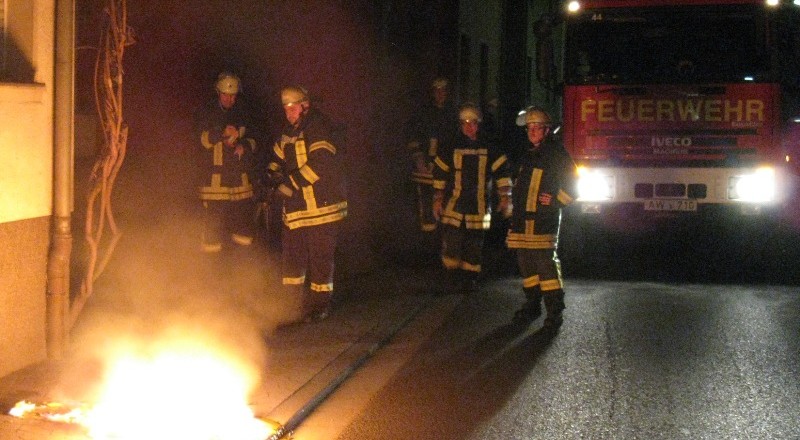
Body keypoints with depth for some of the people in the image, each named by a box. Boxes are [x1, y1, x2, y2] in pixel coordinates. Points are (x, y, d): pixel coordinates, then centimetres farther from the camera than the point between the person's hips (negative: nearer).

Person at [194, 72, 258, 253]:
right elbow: (203, 139, -6)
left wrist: (244, 146, -4)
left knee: (244, 206, 2)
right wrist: (222, 133, -22)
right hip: (214, 169, -3)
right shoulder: (205, 112, 3)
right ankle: (211, 244, 4)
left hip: (240, 169, 3)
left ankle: (242, 234, 20)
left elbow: (254, 137, 17)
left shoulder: (243, 112, 11)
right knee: (214, 210, -7)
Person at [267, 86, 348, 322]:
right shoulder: (289, 130, 13)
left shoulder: (321, 128, -14)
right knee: (291, 256, 12)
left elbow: (320, 163, -25)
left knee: (320, 258, 0)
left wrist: (291, 183, -23)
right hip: (295, 206, 8)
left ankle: (320, 305, 12)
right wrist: (275, 174, 0)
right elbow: (278, 157, 23)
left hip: (321, 205, -8)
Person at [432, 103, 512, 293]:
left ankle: (470, 280, 15)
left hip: (478, 208, 1)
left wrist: (504, 196, -1)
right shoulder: (450, 148, 5)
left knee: (474, 247, 4)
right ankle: (453, 277, 4)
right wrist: (438, 200, 8)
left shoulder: (489, 150, 5)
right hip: (454, 205, -1)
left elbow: (503, 171, 7)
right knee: (452, 244, -9)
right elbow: (439, 174, 10)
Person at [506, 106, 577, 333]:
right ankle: (532, 305, 21)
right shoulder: (527, 155, 20)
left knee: (545, 263, -12)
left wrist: (555, 201, -11)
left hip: (543, 220, -8)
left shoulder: (557, 154, -3)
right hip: (522, 219, 8)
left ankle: (554, 311, -8)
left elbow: (572, 184, -4)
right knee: (526, 263, 10)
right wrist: (514, 214, 26)